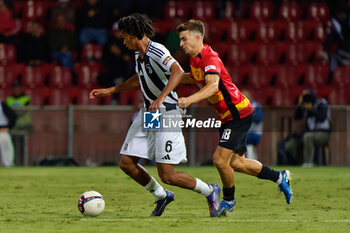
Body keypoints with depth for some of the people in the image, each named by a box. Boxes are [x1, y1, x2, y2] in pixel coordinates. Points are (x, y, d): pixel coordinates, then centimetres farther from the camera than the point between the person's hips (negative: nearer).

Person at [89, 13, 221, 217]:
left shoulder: (157, 51, -19)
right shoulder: (139, 55, 9)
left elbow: (178, 72, -35)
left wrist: (161, 98, -44)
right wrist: (110, 91, 29)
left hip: (167, 115, -9)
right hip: (147, 116, 9)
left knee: (167, 175, -10)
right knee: (127, 163, 4)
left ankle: (210, 192, 13)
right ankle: (162, 196, 23)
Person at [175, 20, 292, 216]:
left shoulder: (210, 58, -22)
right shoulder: (195, 59, 7)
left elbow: (213, 86, -40)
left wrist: (190, 99, -53)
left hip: (239, 113, -10)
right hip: (229, 116, 10)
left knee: (220, 159, -15)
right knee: (235, 162, 14)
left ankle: (229, 199, 9)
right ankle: (280, 177, 32)